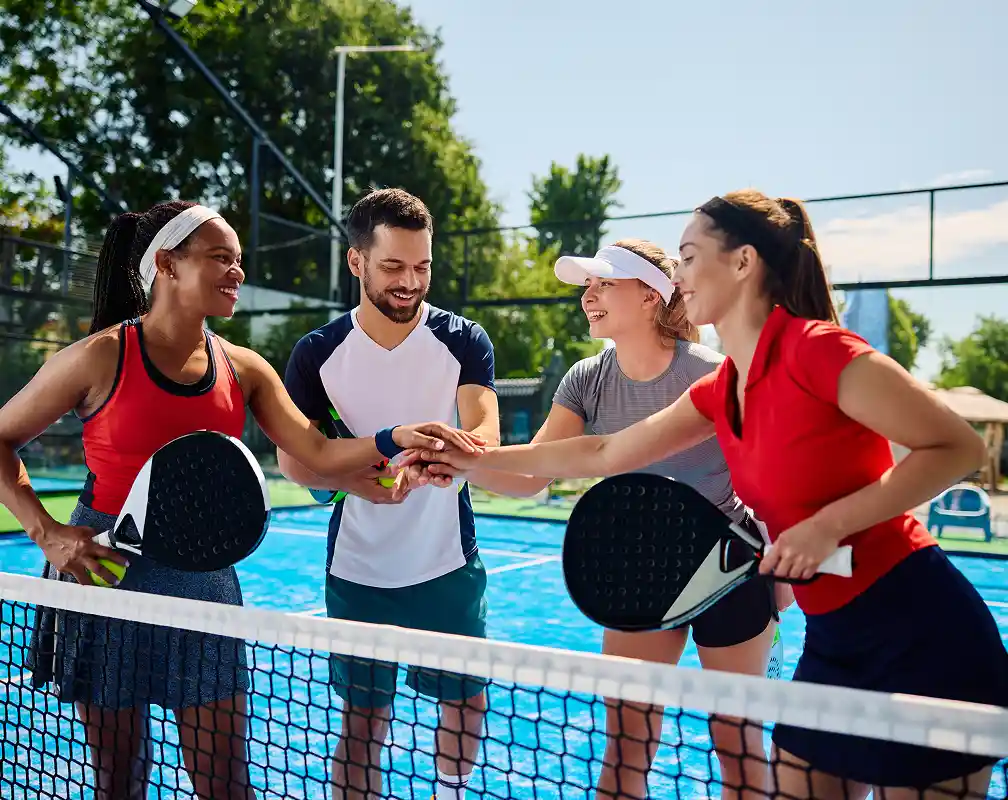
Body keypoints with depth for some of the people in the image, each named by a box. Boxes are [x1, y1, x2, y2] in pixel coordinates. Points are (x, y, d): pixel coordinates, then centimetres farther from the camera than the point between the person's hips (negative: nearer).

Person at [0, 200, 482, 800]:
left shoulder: (244, 370, 1)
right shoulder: (101, 358, -10)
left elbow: (320, 454, -3)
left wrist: (396, 438, -19)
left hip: (206, 578, 3)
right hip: (106, 573, -3)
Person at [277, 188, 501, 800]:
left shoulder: (464, 341, -5)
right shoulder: (318, 353, -4)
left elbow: (486, 432, -19)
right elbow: (292, 457, -2)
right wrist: (357, 478, -22)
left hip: (450, 565, 1)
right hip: (357, 570, 0)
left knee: (467, 701, 14)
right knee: (363, 721, 8)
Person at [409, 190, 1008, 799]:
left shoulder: (817, 350, -18)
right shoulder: (717, 392, 6)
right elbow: (603, 455, 14)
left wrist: (827, 525, -23)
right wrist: (475, 458, 16)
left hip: (920, 634, -7)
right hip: (835, 641, 7)